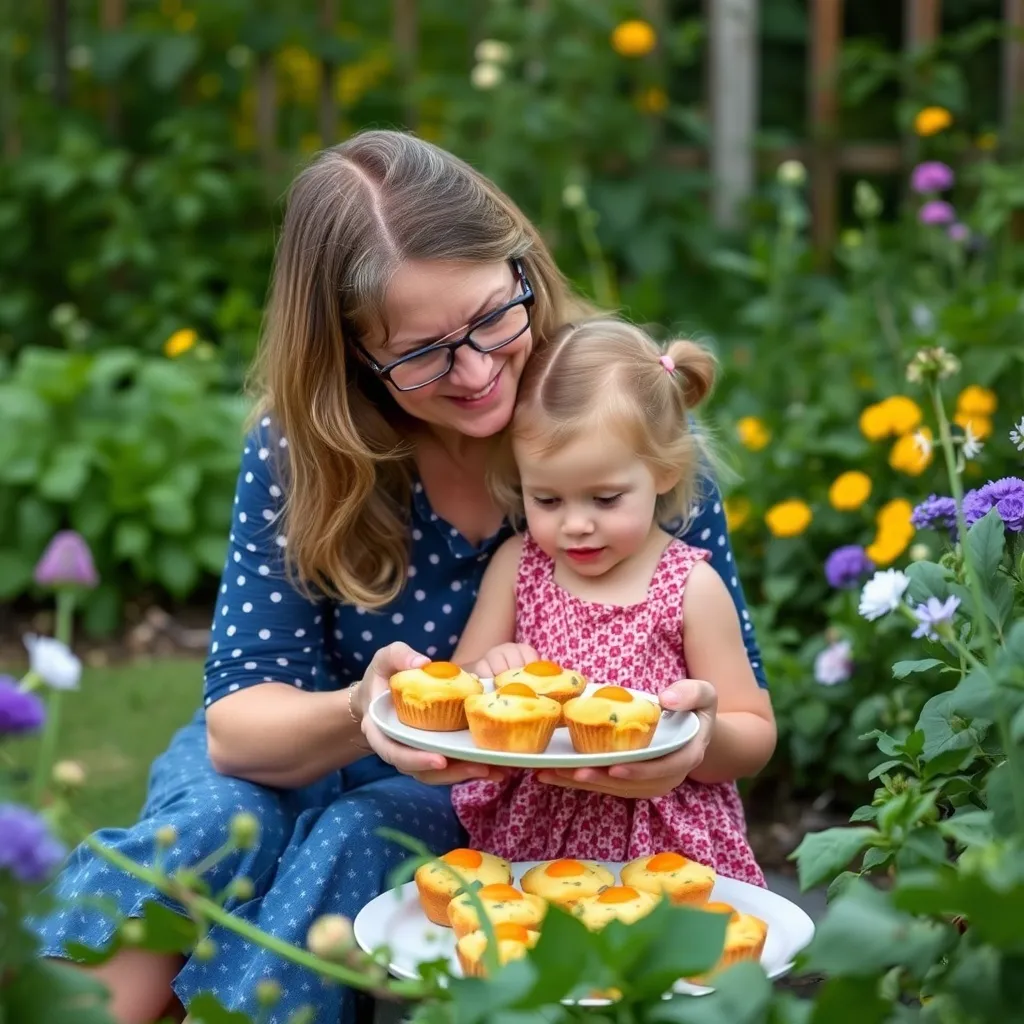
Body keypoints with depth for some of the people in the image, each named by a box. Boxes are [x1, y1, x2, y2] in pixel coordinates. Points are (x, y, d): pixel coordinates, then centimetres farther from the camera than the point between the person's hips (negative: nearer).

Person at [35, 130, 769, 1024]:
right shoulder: (300, 452, -16)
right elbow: (236, 724, -18)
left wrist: (694, 736, -39)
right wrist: (359, 713, -41)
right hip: (317, 762, 1)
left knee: (362, 836, -30)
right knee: (212, 817, -29)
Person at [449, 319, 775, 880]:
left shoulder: (692, 587, -3)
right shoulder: (517, 566, 5)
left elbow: (755, 738, 2)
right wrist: (488, 672, -11)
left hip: (666, 850, -2)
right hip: (529, 843, 3)